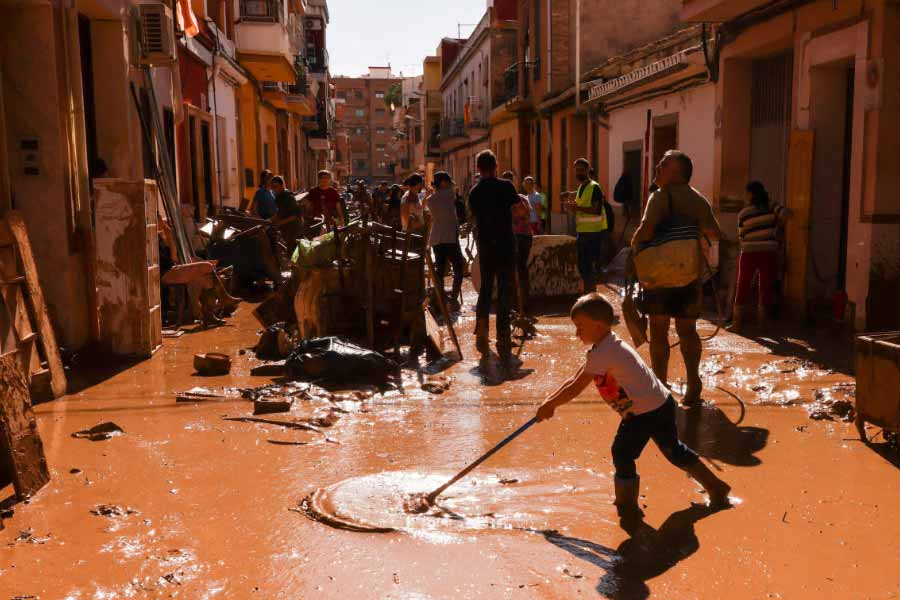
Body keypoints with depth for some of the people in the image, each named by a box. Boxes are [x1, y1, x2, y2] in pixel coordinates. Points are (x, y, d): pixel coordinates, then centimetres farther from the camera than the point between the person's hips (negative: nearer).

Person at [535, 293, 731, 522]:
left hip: (645, 412, -11)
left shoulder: (602, 354, -22)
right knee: (674, 450, 24)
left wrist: (549, 405, -9)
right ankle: (716, 487, 37)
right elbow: (574, 379, 12)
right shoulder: (607, 346, 9)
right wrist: (550, 401, 7)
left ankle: (627, 506, 12)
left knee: (622, 453, -2)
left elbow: (575, 389, -20)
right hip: (662, 404, 11)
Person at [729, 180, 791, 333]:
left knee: (742, 287, 9)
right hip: (769, 253, 1)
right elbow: (785, 213, -13)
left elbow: (741, 236, 3)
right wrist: (776, 227, 5)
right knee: (766, 287, 9)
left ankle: (737, 323, 8)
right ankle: (763, 323, 14)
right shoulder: (770, 207, 0)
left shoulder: (743, 214, -2)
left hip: (749, 253, -1)